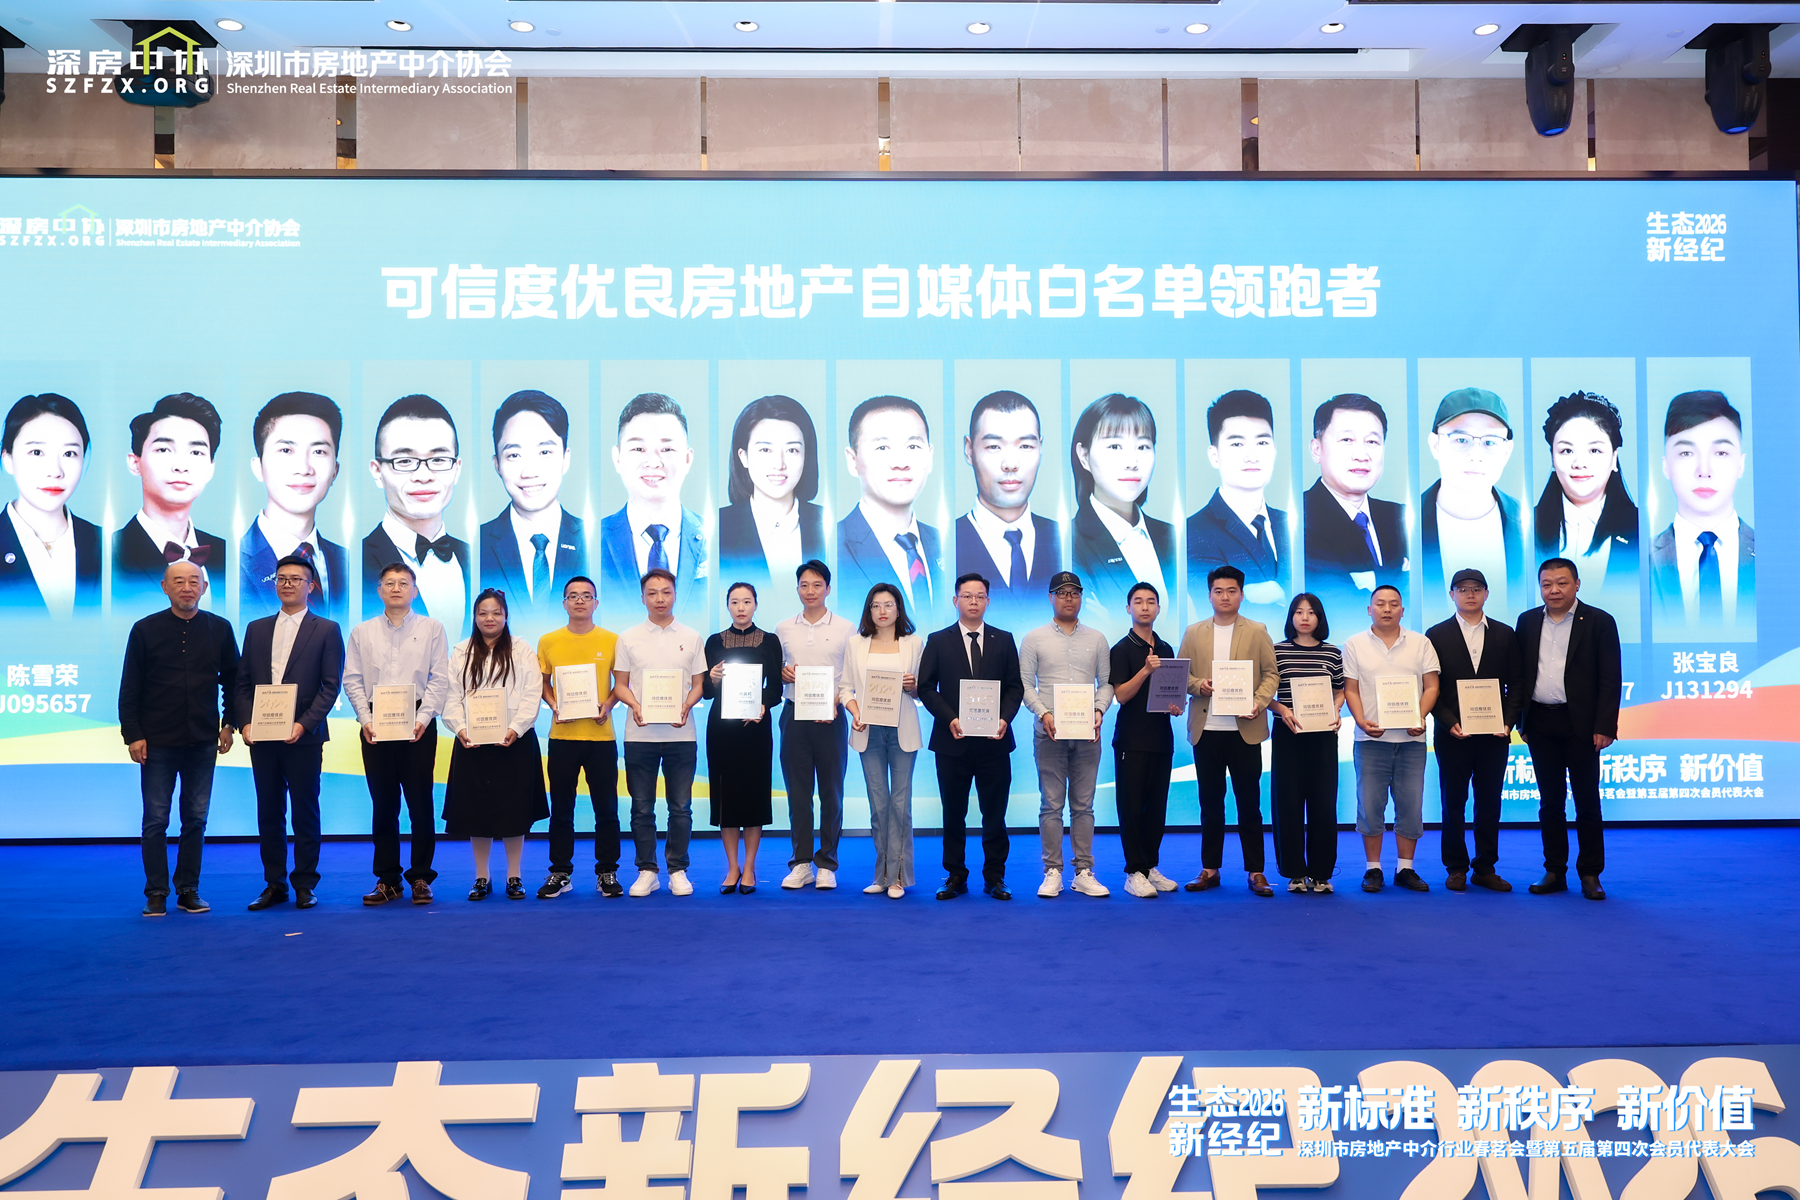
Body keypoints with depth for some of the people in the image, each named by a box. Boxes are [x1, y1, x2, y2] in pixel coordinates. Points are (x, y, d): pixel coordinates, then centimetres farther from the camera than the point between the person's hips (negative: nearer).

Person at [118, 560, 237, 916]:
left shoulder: (219, 629, 4)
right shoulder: (145, 630, 0)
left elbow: (232, 681, 11)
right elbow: (129, 688, 1)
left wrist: (229, 724, 4)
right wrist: (132, 735, -4)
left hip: (203, 741, 2)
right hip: (157, 741, -1)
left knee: (196, 819, 6)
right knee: (156, 820, 2)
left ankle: (189, 891, 15)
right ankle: (156, 894, 10)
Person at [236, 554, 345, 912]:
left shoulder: (327, 630, 2)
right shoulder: (256, 629, 14)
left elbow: (331, 686, -4)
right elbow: (243, 683, 12)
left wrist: (304, 724, -15)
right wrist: (245, 722, -3)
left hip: (303, 736, -4)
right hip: (262, 736, 4)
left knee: (305, 812, 2)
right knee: (268, 812, 7)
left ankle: (305, 884, 10)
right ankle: (274, 884, 14)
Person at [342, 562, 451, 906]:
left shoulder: (432, 628, 7)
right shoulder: (362, 632, 13)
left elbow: (439, 679, 1)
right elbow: (352, 680, 8)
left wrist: (423, 717, -11)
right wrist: (366, 719, -6)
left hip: (418, 724, -2)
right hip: (375, 725, 2)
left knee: (420, 801, -2)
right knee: (383, 803, 4)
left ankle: (421, 877, 6)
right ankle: (387, 879, 10)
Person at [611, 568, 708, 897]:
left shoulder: (691, 638, 8)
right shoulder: (628, 638, 7)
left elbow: (699, 684, 9)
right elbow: (620, 685, 8)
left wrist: (686, 706, -11)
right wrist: (634, 705, -12)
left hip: (680, 733, 0)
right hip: (640, 734, 0)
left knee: (681, 807, 3)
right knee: (642, 807, 4)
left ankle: (678, 870, 13)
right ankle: (646, 871, 13)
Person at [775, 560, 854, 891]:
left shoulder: (844, 629, 4)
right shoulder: (783, 630, 11)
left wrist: (835, 701, -15)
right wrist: (782, 675, -7)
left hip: (831, 717, -2)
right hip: (794, 715, 2)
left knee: (831, 792, 2)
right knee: (797, 792, 4)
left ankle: (827, 864, 10)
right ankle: (801, 863, 12)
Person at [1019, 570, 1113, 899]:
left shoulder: (1096, 639, 11)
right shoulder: (1034, 639, 5)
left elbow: (1107, 683, 9)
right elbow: (1025, 684, 1)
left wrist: (1099, 711, -8)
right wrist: (1043, 713, -13)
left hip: (1088, 733, 2)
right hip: (1049, 733, -2)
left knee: (1083, 805, 5)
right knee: (1051, 805, 0)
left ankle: (1083, 873, 10)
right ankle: (1052, 872, 6)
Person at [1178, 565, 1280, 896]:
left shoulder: (1257, 631, 7)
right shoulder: (1193, 633, 11)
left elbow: (1271, 673, 2)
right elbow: (1180, 673, 10)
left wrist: (1259, 701, -15)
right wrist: (1198, 685, -11)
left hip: (1244, 728, -2)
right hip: (1206, 728, 2)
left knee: (1249, 801, 1)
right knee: (1210, 802, 7)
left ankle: (1255, 871, 8)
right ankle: (1209, 869, 14)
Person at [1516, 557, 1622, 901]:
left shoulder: (1599, 622, -2)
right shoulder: (1528, 621, 9)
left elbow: (1610, 679, -5)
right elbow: (1519, 673, 11)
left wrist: (1604, 726, -12)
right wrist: (1519, 720, 6)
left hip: (1580, 725, -3)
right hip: (1540, 724, 4)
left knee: (1587, 802, 2)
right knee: (1550, 802, 9)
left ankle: (1590, 874, 10)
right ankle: (1554, 872, 16)